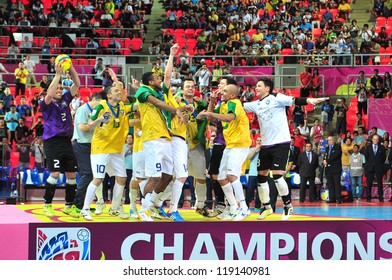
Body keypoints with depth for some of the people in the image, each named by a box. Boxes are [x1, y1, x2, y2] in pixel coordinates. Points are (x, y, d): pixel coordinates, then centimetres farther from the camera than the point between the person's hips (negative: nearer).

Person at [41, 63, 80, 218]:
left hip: (67, 141, 6)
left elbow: (77, 84, 11)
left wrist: (71, 68, -2)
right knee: (55, 173, -14)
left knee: (72, 174, 5)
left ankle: (69, 206, 17)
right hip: (52, 141, -6)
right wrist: (58, 74, -22)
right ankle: (47, 205, 0)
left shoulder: (65, 99, 15)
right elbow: (49, 94, -22)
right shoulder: (47, 104, 0)